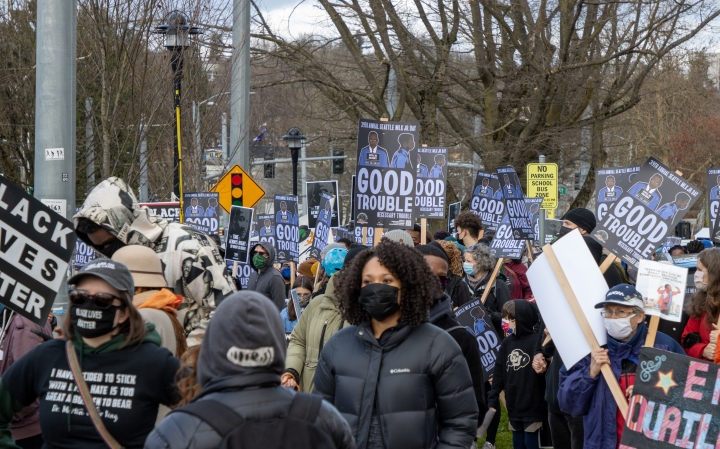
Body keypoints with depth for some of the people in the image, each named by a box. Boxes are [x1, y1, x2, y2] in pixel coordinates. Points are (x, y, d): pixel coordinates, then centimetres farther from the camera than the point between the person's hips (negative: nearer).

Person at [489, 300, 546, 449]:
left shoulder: (537, 341, -13)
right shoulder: (507, 343, 8)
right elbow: (499, 373, 10)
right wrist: (493, 399, 8)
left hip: (533, 408, -7)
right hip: (514, 408, 7)